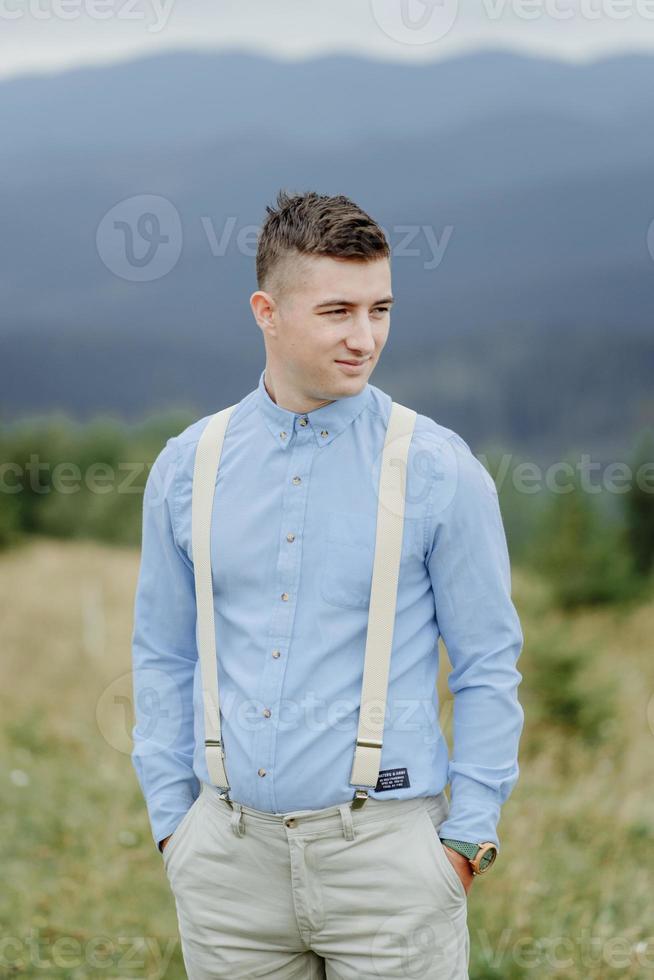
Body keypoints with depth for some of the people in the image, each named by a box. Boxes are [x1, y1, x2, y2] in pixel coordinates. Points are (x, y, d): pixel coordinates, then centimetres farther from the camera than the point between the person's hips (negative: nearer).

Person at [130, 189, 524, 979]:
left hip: (384, 852, -3)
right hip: (229, 848, 3)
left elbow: (488, 668, 0)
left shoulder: (439, 469, -3)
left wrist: (465, 843, -4)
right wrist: (171, 824, 8)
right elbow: (164, 658, 12)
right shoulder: (186, 467, 5)